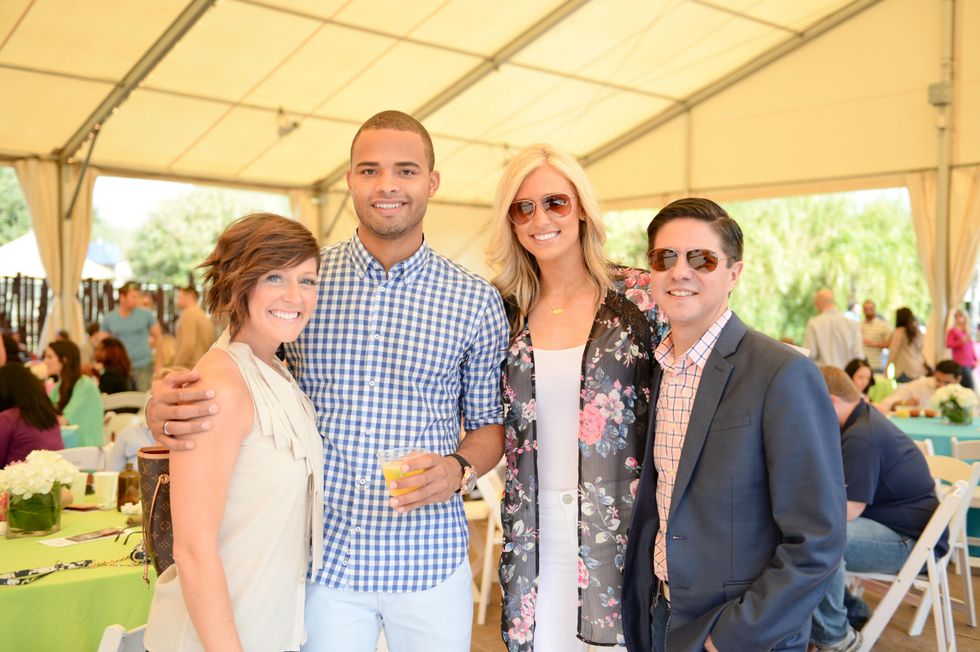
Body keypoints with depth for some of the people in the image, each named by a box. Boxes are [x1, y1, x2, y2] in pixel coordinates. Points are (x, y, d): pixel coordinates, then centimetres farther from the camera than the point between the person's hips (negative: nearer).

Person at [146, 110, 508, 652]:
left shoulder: (477, 301, -1)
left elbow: (490, 424, 7)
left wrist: (460, 470, -14)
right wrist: (166, 408, -13)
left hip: (428, 561, 0)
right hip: (322, 560, 1)